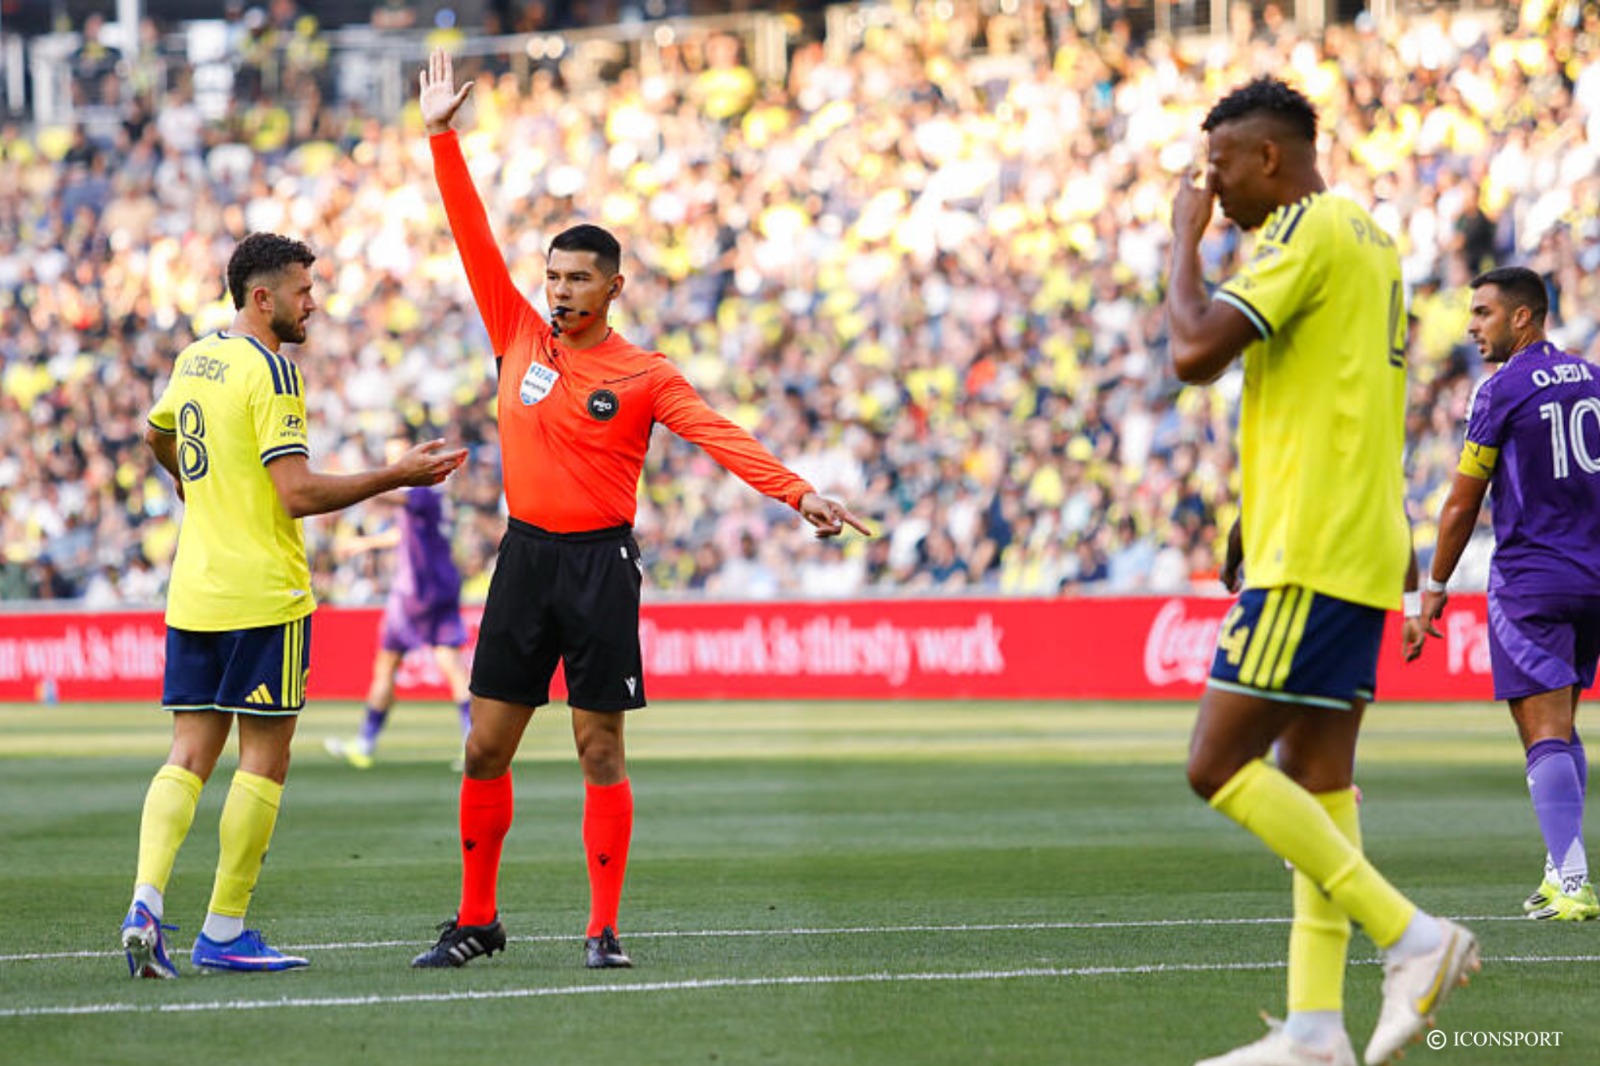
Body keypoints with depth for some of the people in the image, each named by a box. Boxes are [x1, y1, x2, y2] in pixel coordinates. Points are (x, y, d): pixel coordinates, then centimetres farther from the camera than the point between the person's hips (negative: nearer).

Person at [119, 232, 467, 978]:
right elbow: (299, 493, -19)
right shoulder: (269, 371, -13)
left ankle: (147, 899, -11)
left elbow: (157, 436, 33)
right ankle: (225, 932, 1)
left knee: (190, 755, 7)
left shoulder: (195, 360, 12)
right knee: (264, 759, 1)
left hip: (192, 593, 7)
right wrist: (397, 476, -13)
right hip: (262, 595, -7)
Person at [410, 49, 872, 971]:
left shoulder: (645, 375, -2)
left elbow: (722, 437, -11)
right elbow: (476, 239, 7)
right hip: (525, 556, 3)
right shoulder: (519, 338, 7)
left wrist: (801, 493, -24)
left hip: (601, 563, -3)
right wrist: (442, 137, 3)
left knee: (601, 751, -1)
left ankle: (605, 930, 3)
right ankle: (477, 920, 14)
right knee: (487, 748, 3)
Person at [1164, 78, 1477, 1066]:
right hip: (1361, 546, 10)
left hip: (1309, 554, -10)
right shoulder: (1370, 236, 18)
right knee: (1316, 779, 7)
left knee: (1220, 764, -9)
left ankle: (1413, 936, -13)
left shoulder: (1309, 232, -12)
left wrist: (1185, 239, -5)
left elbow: (1197, 352, -20)